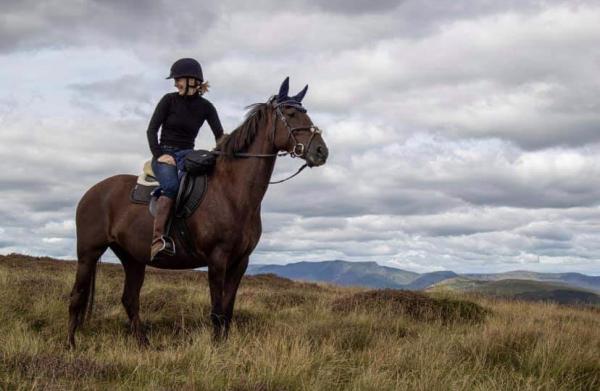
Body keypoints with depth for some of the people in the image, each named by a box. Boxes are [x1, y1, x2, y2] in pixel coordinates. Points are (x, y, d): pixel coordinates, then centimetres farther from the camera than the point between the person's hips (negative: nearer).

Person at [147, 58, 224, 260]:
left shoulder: (205, 107, 5)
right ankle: (157, 239, -42)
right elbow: (152, 129, -2)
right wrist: (159, 155, -13)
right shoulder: (169, 100, 1)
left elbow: (220, 135, 4)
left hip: (187, 154, 2)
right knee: (171, 185, -33)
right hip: (164, 154, -2)